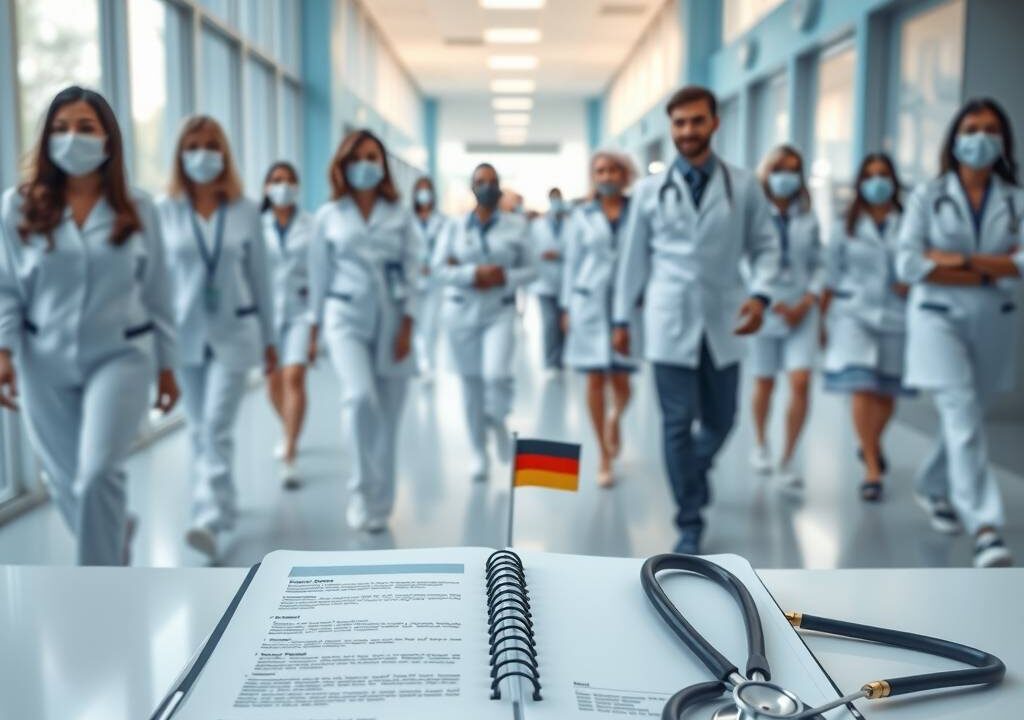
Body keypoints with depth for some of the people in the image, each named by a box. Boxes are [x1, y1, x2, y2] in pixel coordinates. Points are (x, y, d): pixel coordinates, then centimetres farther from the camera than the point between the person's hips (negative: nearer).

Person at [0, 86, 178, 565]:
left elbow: (155, 293, 6)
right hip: (45, 366, 2)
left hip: (121, 357, -1)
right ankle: (116, 532, 43)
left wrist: (166, 365, 6)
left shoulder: (138, 210, 2)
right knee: (66, 484, 10)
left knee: (98, 475, -14)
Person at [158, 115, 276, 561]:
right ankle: (221, 508, 29)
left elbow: (259, 277, 4)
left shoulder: (246, 211, -1)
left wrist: (270, 339, 6)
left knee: (217, 430, -11)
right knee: (199, 432, 12)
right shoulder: (164, 211, -1)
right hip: (185, 334, 2)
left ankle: (214, 523, -13)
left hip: (234, 332, -2)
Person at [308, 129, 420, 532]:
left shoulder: (400, 216, 6)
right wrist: (315, 325, 8)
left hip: (391, 320, 1)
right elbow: (319, 273, 9)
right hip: (346, 316, -1)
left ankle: (380, 501, 19)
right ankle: (362, 492, -7)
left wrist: (407, 326, -5)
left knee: (387, 412, 4)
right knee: (360, 398, -22)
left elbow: (411, 272, 3)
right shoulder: (328, 216, 5)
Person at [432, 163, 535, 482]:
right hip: (461, 312, 1)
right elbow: (439, 269, -2)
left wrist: (504, 277, -15)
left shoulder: (517, 226, 3)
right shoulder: (455, 226, 4)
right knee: (470, 381, 5)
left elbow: (530, 269, 4)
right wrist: (473, 274, -16)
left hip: (500, 312, -1)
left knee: (497, 374, -20)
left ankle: (498, 421, 15)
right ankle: (478, 451, 22)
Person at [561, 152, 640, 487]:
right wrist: (567, 307, 4)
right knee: (595, 379, 1)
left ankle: (614, 418, 34)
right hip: (590, 302, 1)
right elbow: (572, 263, 7)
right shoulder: (583, 216, 6)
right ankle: (604, 457, 13)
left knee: (620, 379, -3)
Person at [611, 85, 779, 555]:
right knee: (678, 425, 0)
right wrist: (622, 318, 8)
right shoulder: (650, 190, 5)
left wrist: (760, 294, -13)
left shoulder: (744, 187, 4)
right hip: (670, 323, -1)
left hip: (723, 323, 1)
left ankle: (693, 470, 45)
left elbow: (765, 247, 6)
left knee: (720, 422, 11)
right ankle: (689, 524, 12)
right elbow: (634, 257, 8)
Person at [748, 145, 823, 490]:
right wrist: (774, 303, -12)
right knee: (764, 383, 11)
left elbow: (818, 266, 7)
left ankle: (788, 460, 0)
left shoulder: (808, 220, 4)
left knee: (801, 383, -10)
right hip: (764, 310, -1)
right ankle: (761, 445, 34)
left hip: (801, 311, 1)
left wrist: (806, 303, -7)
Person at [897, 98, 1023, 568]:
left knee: (966, 418, 13)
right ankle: (985, 527, -15)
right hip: (939, 321, -3)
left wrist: (961, 260, -17)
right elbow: (909, 265, -10)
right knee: (963, 416, -14)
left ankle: (934, 488, 38)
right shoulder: (928, 196, 0)